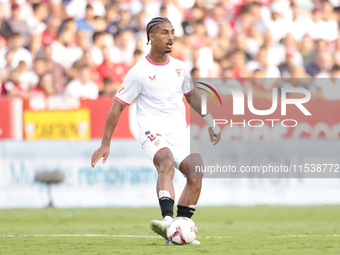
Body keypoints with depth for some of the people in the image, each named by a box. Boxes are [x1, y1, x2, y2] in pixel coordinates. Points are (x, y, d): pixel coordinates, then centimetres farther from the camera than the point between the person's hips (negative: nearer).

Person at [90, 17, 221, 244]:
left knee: (196, 172, -14)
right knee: (167, 162, -34)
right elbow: (118, 106, -2)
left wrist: (211, 123, 27)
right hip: (153, 129, -6)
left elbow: (192, 96, 29)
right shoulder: (139, 72, -5)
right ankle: (167, 220, -51)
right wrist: (105, 145, -3)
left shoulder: (179, 67, 12)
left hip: (180, 131, 6)